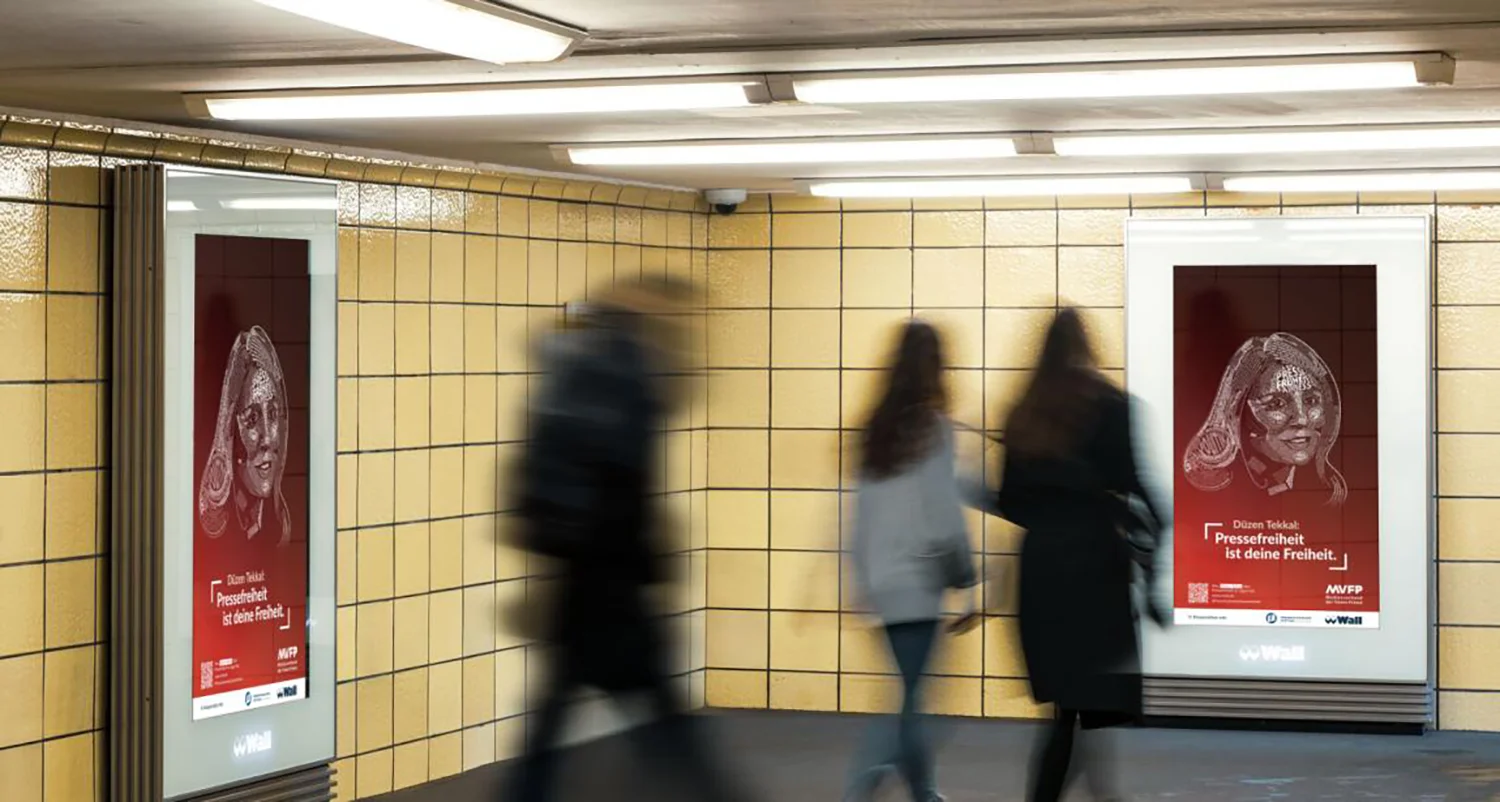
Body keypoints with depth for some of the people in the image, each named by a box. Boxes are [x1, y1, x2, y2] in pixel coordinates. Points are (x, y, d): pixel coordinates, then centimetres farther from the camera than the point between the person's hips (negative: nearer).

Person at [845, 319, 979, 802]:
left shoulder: (877, 428, 9)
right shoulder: (932, 425, -8)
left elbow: (861, 515, 9)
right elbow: (944, 513, -11)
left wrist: (864, 579, 14)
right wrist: (965, 581, -2)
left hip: (881, 583, 7)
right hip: (918, 581, -7)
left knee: (903, 694, 15)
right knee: (903, 698, -6)